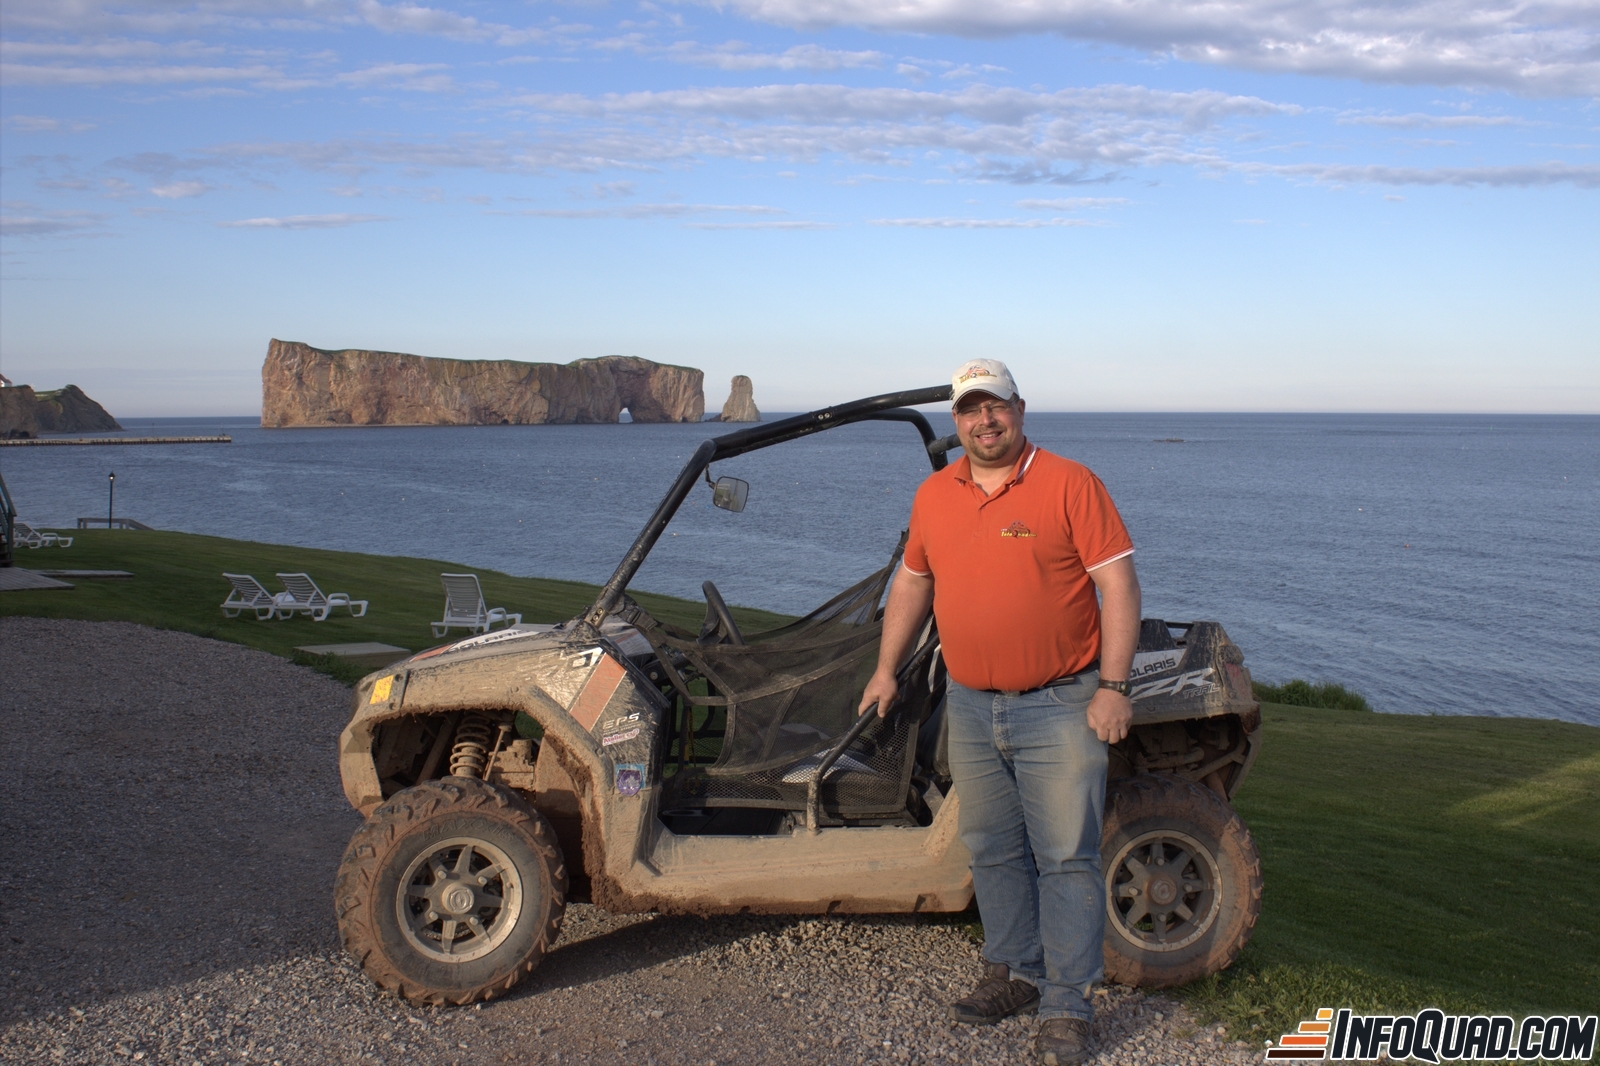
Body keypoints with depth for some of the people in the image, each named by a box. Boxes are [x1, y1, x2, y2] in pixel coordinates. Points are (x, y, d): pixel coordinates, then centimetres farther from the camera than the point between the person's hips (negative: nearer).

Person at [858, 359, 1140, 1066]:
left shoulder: (1069, 484, -8)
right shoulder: (933, 495, 9)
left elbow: (1118, 584, -10)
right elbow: (912, 582, 20)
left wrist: (1114, 686, -15)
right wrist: (887, 669, 19)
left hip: (1059, 708, -5)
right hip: (971, 708, 5)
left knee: (1066, 858, -1)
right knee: (993, 851, 14)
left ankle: (1066, 1009, 7)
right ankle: (1016, 975, 28)